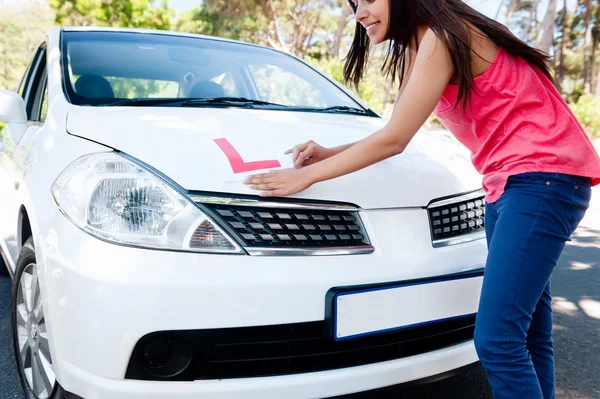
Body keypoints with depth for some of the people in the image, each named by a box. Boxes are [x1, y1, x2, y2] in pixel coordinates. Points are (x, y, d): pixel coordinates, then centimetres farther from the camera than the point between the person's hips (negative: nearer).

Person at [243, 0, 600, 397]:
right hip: (508, 182, 10)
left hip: (545, 177, -10)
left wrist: (306, 176, -10)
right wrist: (329, 153, 7)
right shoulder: (423, 46, 18)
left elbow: (394, 139, -15)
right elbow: (397, 136, 18)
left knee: (497, 341, -14)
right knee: (526, 337, 13)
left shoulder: (441, 37, -12)